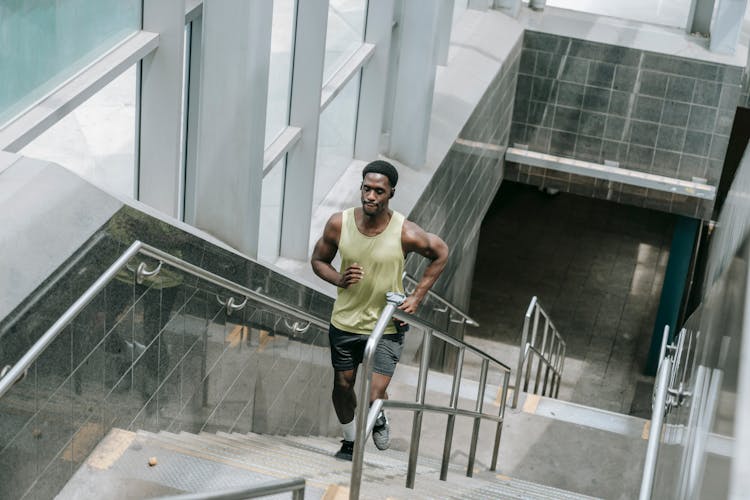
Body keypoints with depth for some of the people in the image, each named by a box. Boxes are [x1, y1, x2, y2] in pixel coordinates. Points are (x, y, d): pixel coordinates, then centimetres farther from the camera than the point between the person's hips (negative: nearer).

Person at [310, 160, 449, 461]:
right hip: (345, 322, 3)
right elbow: (318, 260, 4)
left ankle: (379, 420, 30)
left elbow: (440, 253, 1)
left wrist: (417, 296, -4)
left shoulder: (406, 233, -19)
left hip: (387, 326, -3)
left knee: (375, 396, -9)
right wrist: (339, 279, -17)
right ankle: (350, 442, 43)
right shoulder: (339, 223, -13)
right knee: (342, 385, 16)